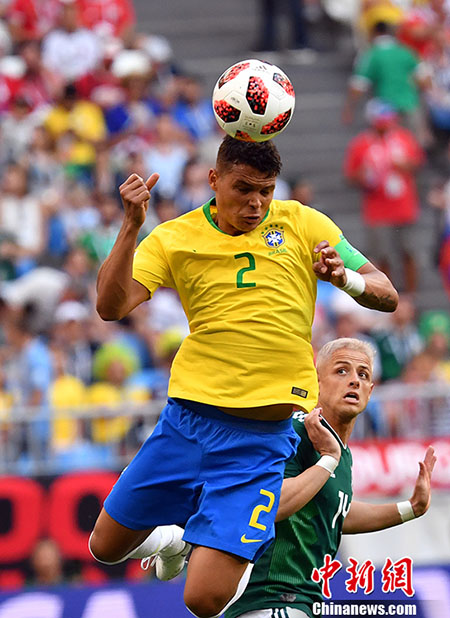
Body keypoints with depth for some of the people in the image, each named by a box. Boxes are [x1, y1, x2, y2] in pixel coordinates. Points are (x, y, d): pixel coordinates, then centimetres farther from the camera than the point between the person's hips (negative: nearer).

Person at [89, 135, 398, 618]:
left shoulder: (301, 223, 3)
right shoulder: (174, 238, 3)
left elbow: (386, 296, 3)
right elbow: (111, 306, -10)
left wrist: (347, 279, -19)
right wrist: (131, 227, -23)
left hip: (263, 435, -2)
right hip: (187, 417, 2)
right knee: (107, 547, 13)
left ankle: (247, 570, 23)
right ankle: (177, 541, 45)